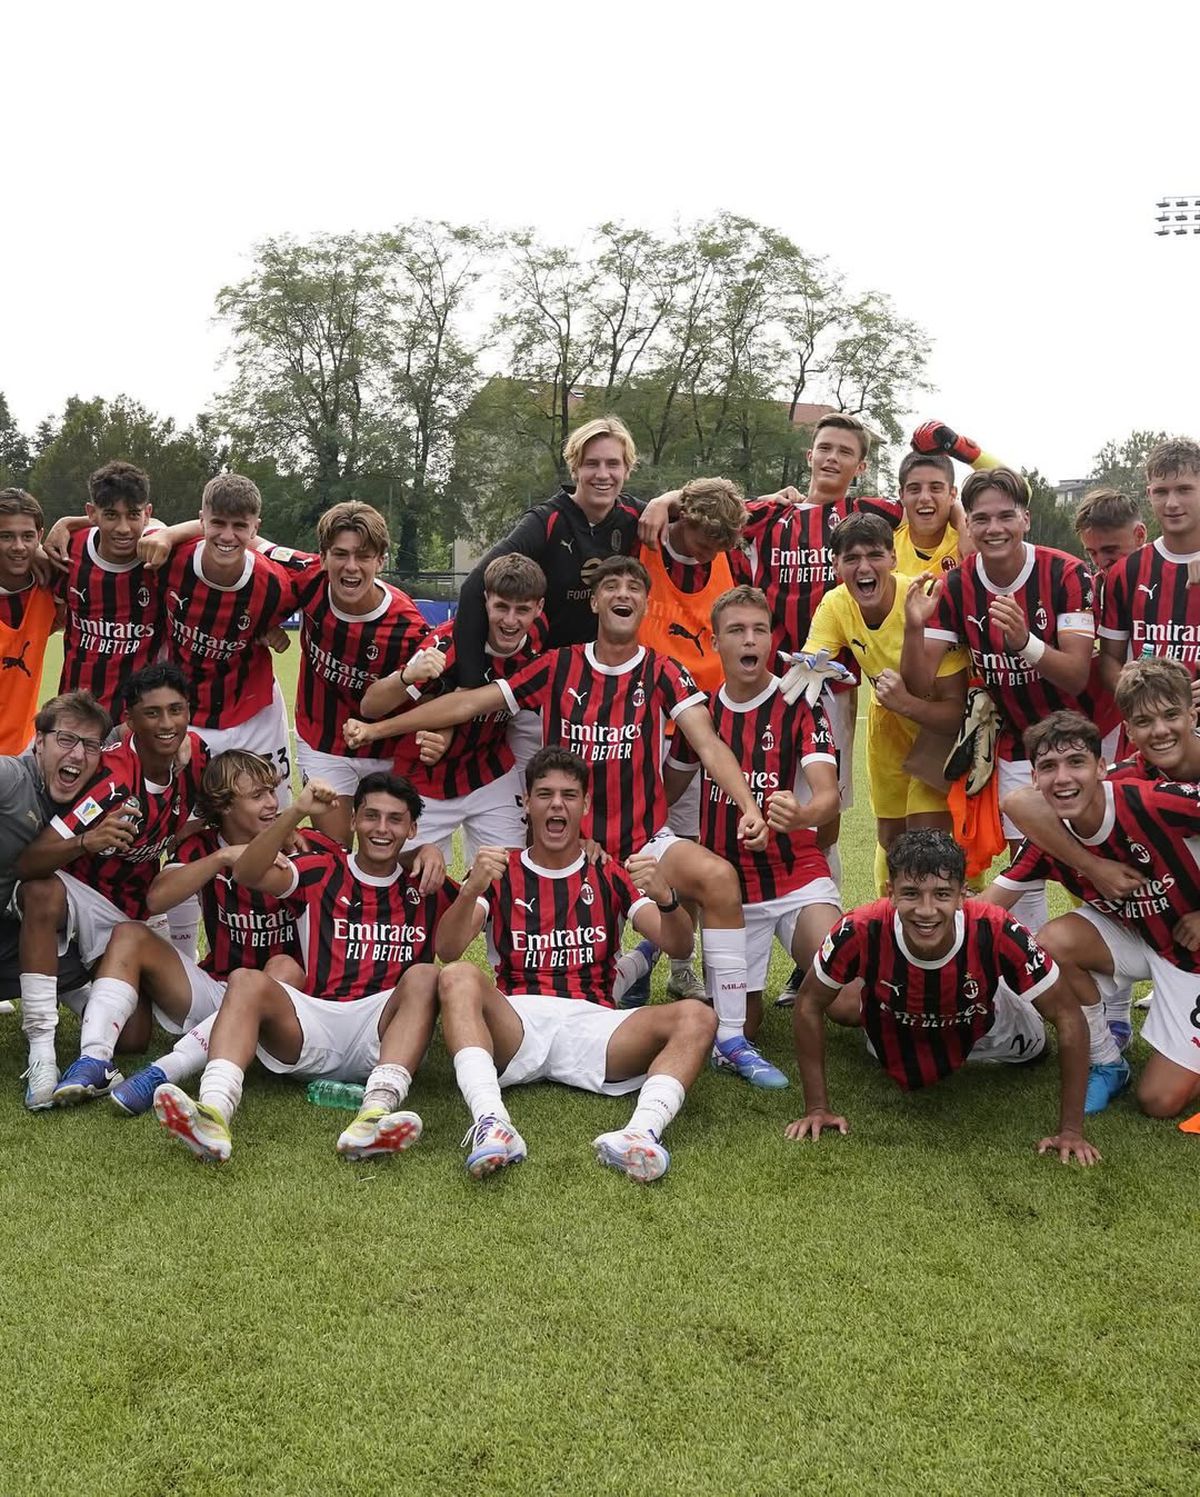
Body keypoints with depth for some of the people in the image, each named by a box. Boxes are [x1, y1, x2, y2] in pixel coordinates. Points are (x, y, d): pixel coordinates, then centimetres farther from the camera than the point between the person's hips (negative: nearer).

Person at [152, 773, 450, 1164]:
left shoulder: (424, 885, 17)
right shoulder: (323, 872, 13)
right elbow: (248, 874, -1)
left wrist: (433, 852, 5)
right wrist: (296, 811, -15)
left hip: (384, 1032, 0)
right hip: (313, 1022, 1)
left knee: (424, 977, -28)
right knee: (246, 981, -24)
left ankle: (378, 1109, -50)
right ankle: (213, 1112, -49)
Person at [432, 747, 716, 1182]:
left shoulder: (609, 876, 17)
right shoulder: (500, 873, 14)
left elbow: (678, 946, 4)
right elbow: (447, 951, -2)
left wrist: (665, 898, -19)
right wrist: (471, 891, -22)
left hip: (590, 1021, 1)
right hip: (516, 1022, -1)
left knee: (696, 1018, -23)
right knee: (457, 978, -30)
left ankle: (640, 1132, -47)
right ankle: (490, 1123, -48)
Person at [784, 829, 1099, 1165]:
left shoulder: (997, 933, -43)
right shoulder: (862, 932, -41)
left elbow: (1069, 1017, -31)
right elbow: (809, 1005, -23)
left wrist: (1071, 1131, -31)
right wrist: (817, 1109, -20)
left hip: (980, 1027, -1)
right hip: (895, 1033, 1)